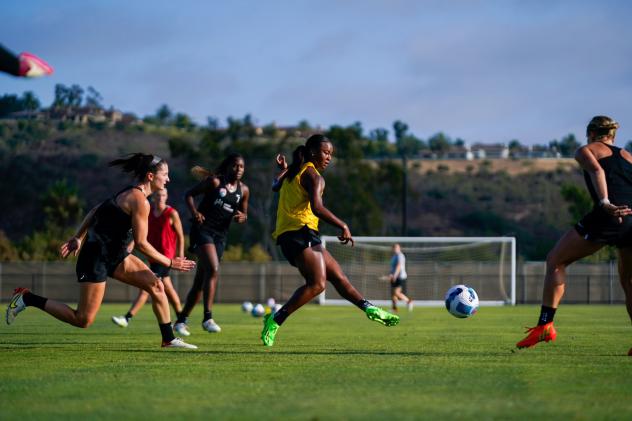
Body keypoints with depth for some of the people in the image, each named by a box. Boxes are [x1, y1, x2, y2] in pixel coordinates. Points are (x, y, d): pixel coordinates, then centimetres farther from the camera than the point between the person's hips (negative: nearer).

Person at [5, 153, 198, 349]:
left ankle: (169, 339, 7)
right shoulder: (140, 201, -19)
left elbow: (96, 211, 15)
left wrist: (78, 238, 16)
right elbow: (141, 244, -19)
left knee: (156, 286, 0)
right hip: (97, 258, -10)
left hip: (116, 256, 10)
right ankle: (27, 298, 4)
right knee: (83, 320, -5)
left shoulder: (130, 193, 10)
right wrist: (170, 263, -12)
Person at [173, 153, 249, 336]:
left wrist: (242, 217, -4)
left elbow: (244, 213, 21)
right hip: (203, 229, -6)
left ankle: (181, 320, 18)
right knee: (213, 270, -24)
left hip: (220, 235, 6)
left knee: (201, 280, 8)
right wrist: (194, 212, -17)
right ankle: (207, 318, -26)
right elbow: (189, 194, 0)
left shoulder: (243, 190, 10)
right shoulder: (214, 181, -4)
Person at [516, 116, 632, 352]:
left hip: (609, 216, -5)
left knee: (555, 261, 12)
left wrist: (605, 203, -20)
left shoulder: (586, 150, 16)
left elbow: (596, 170, -5)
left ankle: (545, 325, 4)